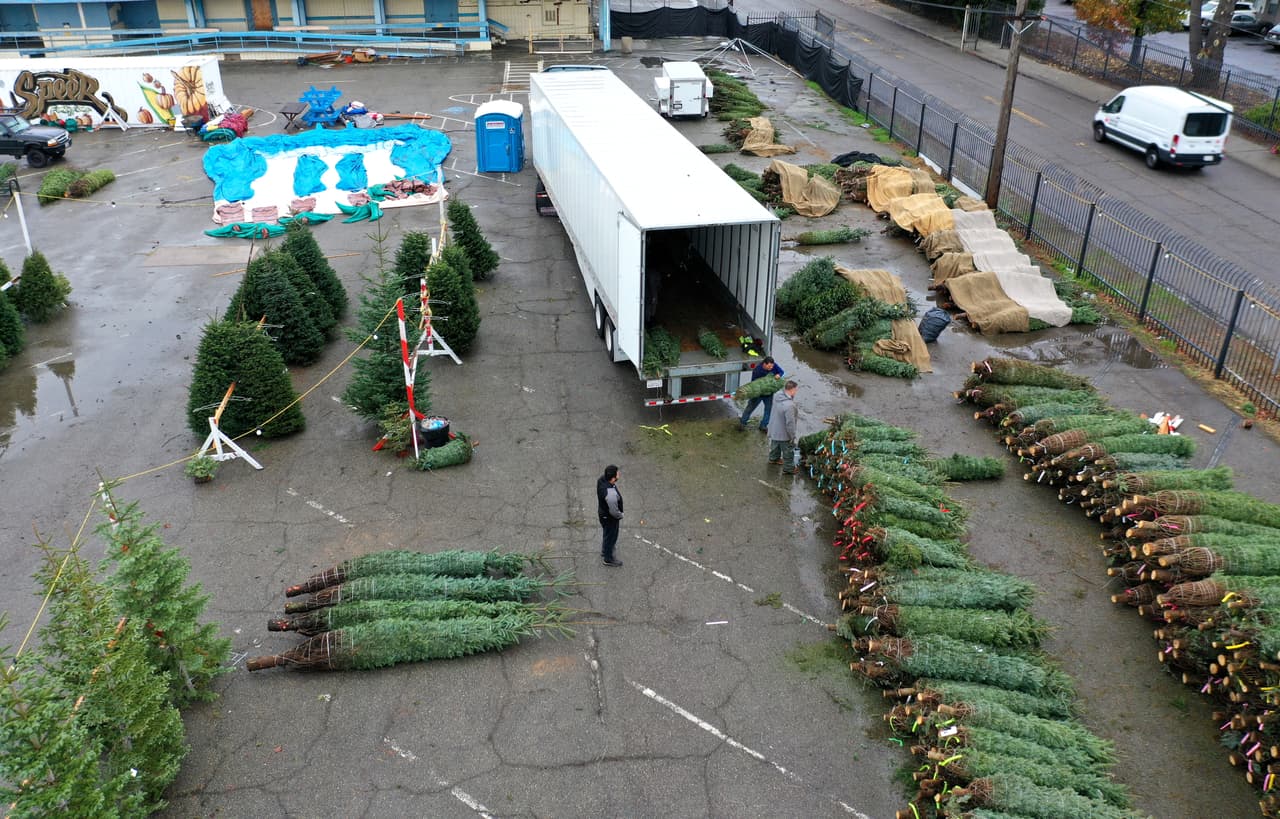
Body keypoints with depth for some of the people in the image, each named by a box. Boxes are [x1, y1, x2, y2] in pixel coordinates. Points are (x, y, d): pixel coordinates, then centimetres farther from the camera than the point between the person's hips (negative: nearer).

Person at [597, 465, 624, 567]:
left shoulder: (602, 479, -18)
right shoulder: (611, 494, -43)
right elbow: (613, 511, -30)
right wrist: (620, 516, -8)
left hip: (602, 511, 8)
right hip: (610, 518, -8)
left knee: (608, 534, 32)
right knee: (611, 537, 18)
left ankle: (604, 550, 57)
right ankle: (608, 559, 41)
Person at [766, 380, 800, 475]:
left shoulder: (779, 396, -12)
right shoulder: (789, 405, -39)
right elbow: (790, 423, -31)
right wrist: (792, 436, -18)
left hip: (774, 430, 8)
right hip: (784, 434, -8)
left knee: (775, 446, 34)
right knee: (788, 452, 15)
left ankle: (773, 458, 58)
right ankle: (788, 469, 34)